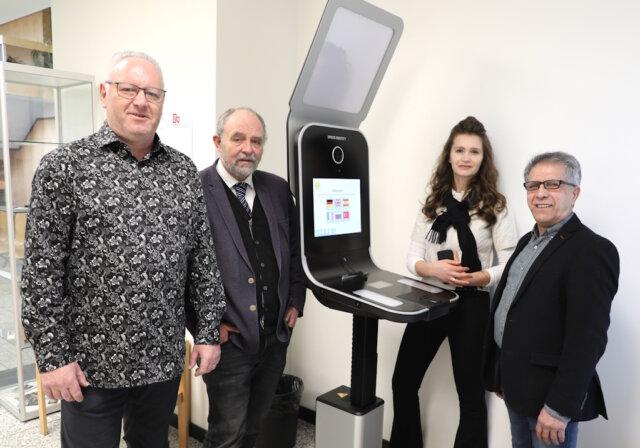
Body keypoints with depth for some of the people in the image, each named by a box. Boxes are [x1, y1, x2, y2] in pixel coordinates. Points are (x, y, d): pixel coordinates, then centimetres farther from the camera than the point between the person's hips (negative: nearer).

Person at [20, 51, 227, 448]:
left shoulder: (185, 171, 3)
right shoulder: (64, 167, -7)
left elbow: (203, 259, 5)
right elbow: (42, 270, -8)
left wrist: (208, 332, 3)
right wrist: (53, 356, -9)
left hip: (166, 359, 3)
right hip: (91, 362, -3)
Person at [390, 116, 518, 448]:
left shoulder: (495, 206, -4)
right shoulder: (433, 202, 6)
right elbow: (412, 258, 2)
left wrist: (475, 278, -26)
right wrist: (433, 269, -19)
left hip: (471, 305, -4)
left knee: (470, 392, 10)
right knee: (403, 381, 13)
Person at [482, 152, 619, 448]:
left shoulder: (592, 251, -19)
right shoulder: (528, 241, 9)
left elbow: (587, 340, -23)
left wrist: (559, 409, -22)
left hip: (549, 390, -7)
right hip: (514, 382, 8)